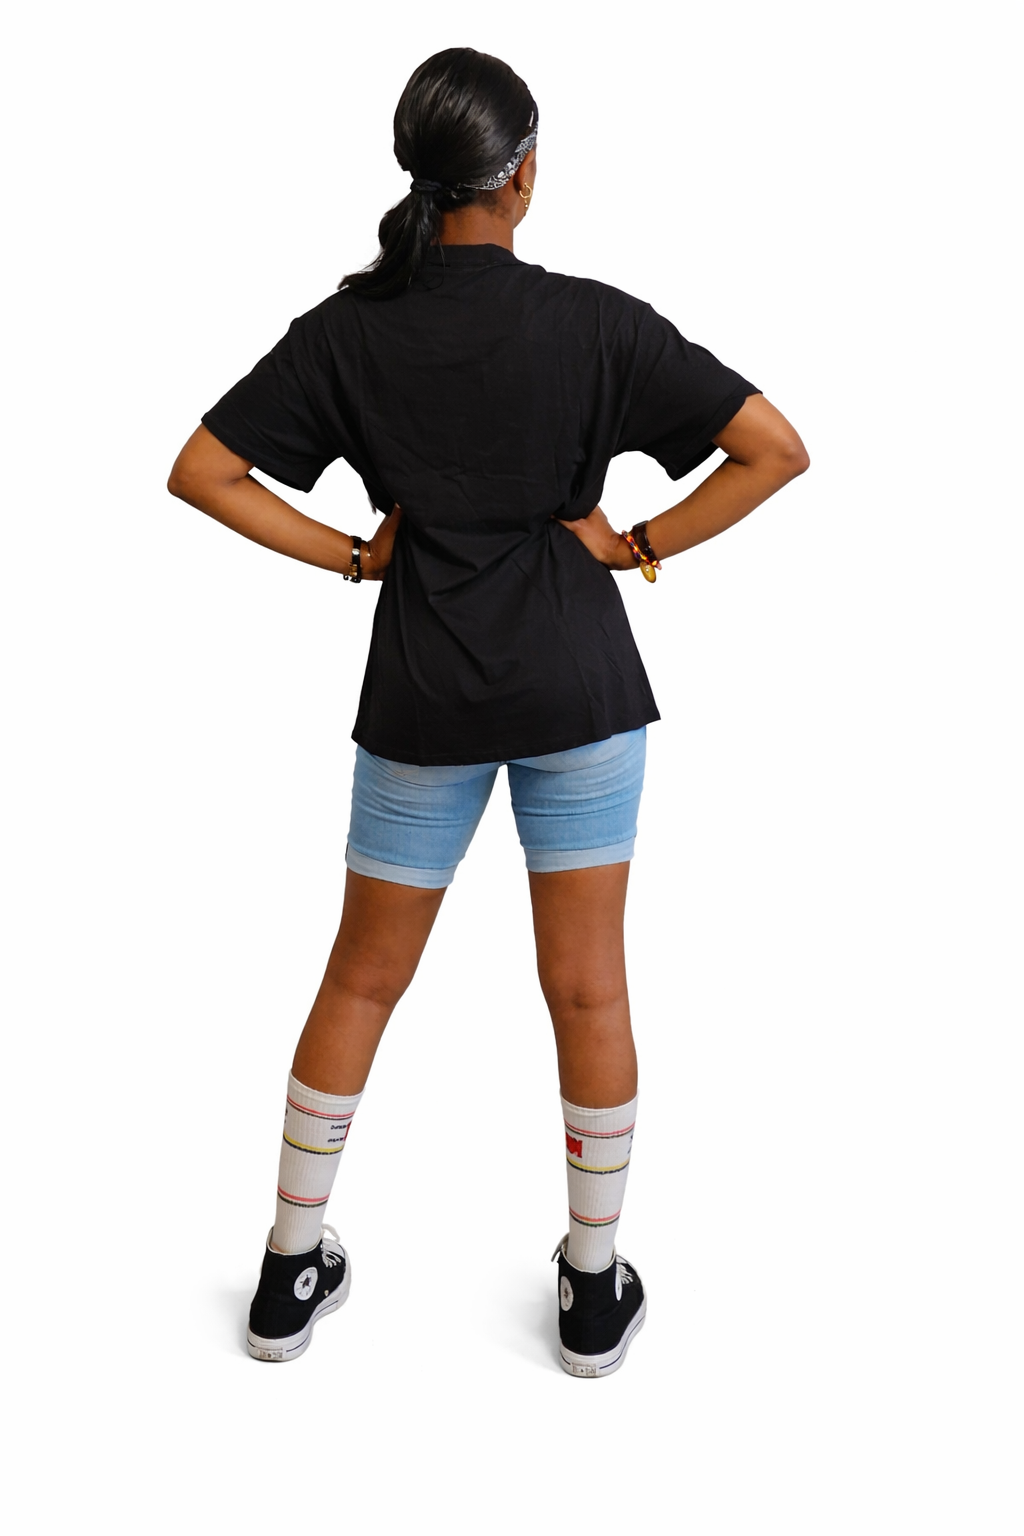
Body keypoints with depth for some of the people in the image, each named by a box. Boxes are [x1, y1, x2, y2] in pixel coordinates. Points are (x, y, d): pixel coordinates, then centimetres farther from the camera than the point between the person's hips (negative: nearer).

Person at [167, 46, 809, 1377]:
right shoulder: (595, 322, -7)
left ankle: (291, 1275, 27)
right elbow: (776, 449, -9)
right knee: (589, 990, 9)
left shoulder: (348, 331, -2)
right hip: (580, 690, -1)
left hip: (421, 703, 2)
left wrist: (350, 557, 2)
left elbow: (200, 473, -2)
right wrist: (642, 543, -3)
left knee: (361, 981, 15)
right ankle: (596, 1292, 23)